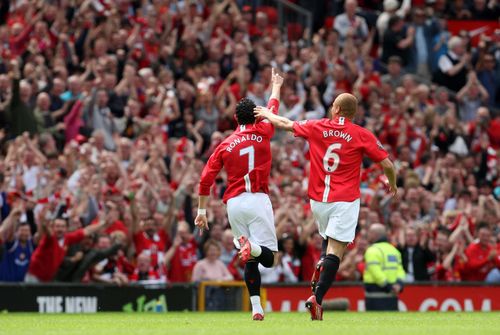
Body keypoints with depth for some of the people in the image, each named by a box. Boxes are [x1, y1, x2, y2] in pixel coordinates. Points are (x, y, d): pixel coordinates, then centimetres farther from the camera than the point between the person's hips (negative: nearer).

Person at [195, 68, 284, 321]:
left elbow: (206, 179, 4)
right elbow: (273, 109, 25)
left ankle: (256, 307, 0)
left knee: (250, 260, 12)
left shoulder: (225, 145, 9)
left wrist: (202, 210, 12)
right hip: (257, 200, -3)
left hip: (234, 203, 3)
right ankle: (251, 246, -39)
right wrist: (276, 86, 43)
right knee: (268, 257, -4)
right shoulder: (262, 132, 5)